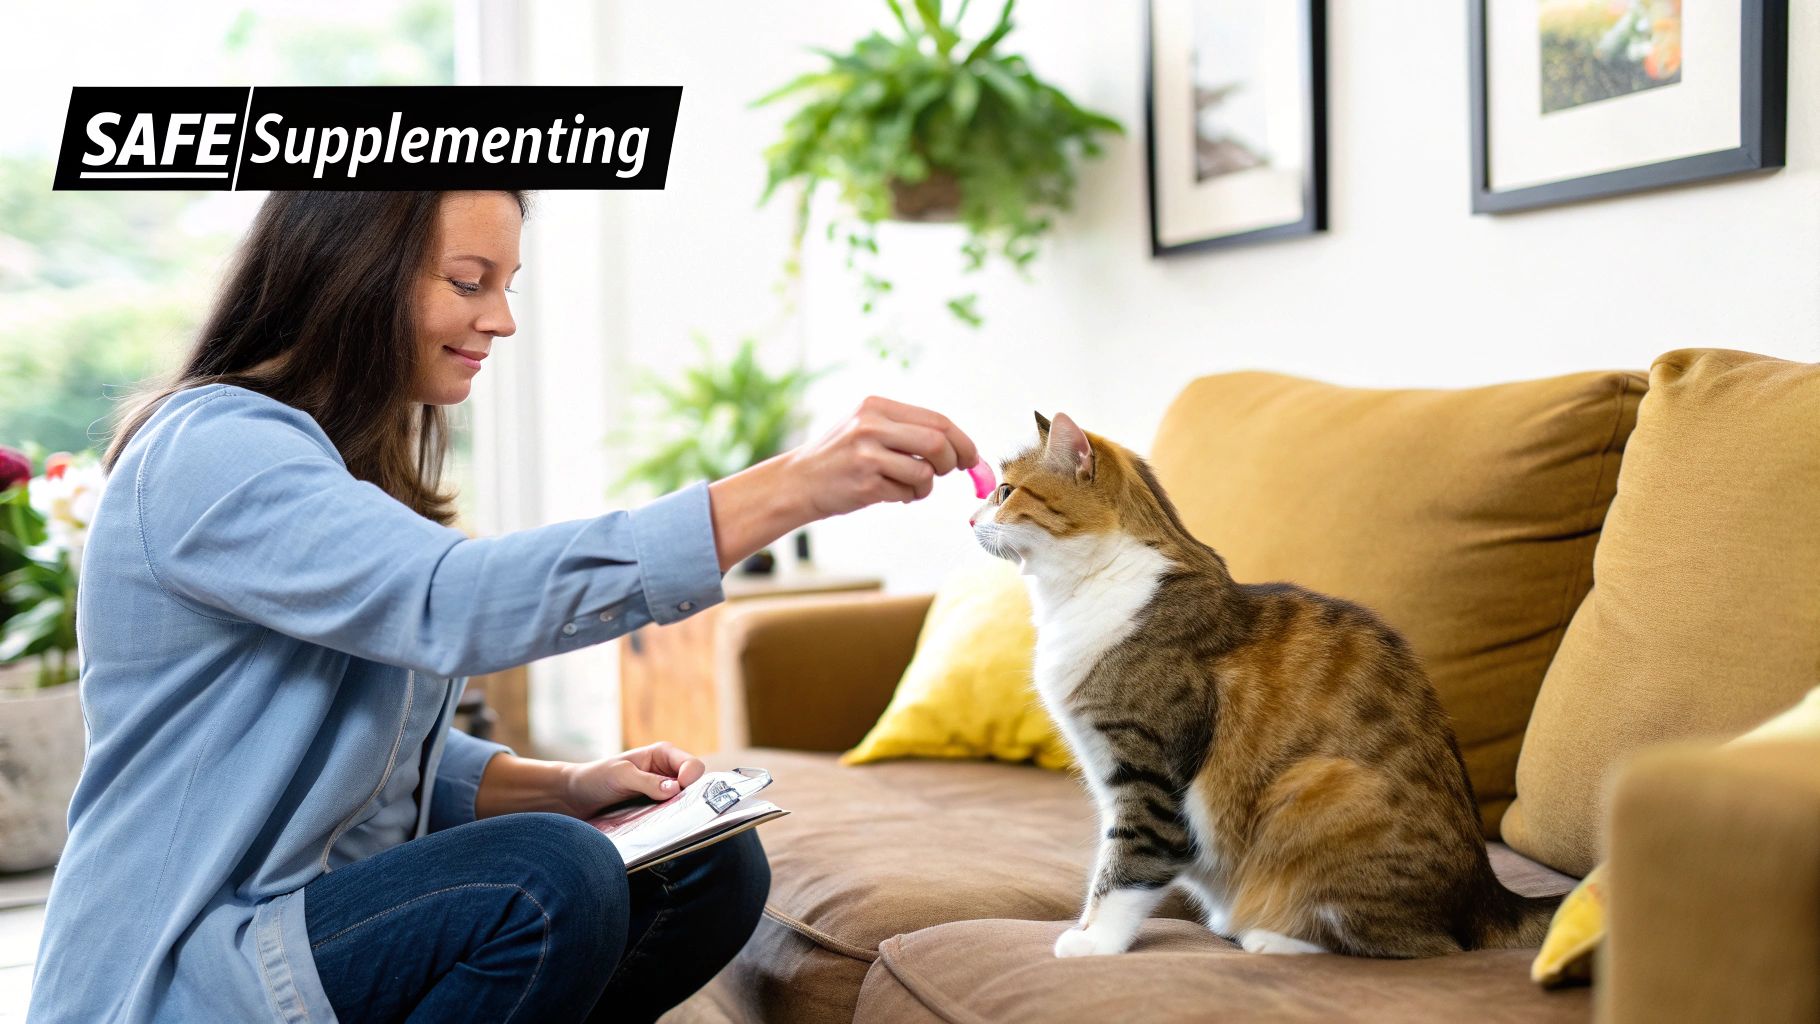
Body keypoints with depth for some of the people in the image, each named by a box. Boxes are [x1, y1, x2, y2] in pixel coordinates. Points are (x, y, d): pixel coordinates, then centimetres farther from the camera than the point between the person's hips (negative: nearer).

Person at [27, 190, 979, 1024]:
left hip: (340, 913, 9)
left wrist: (564, 787, -4)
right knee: (549, 879, -31)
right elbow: (449, 603, -34)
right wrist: (789, 488, -38)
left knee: (711, 867, -4)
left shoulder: (361, 465, 14)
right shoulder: (208, 450, -17)